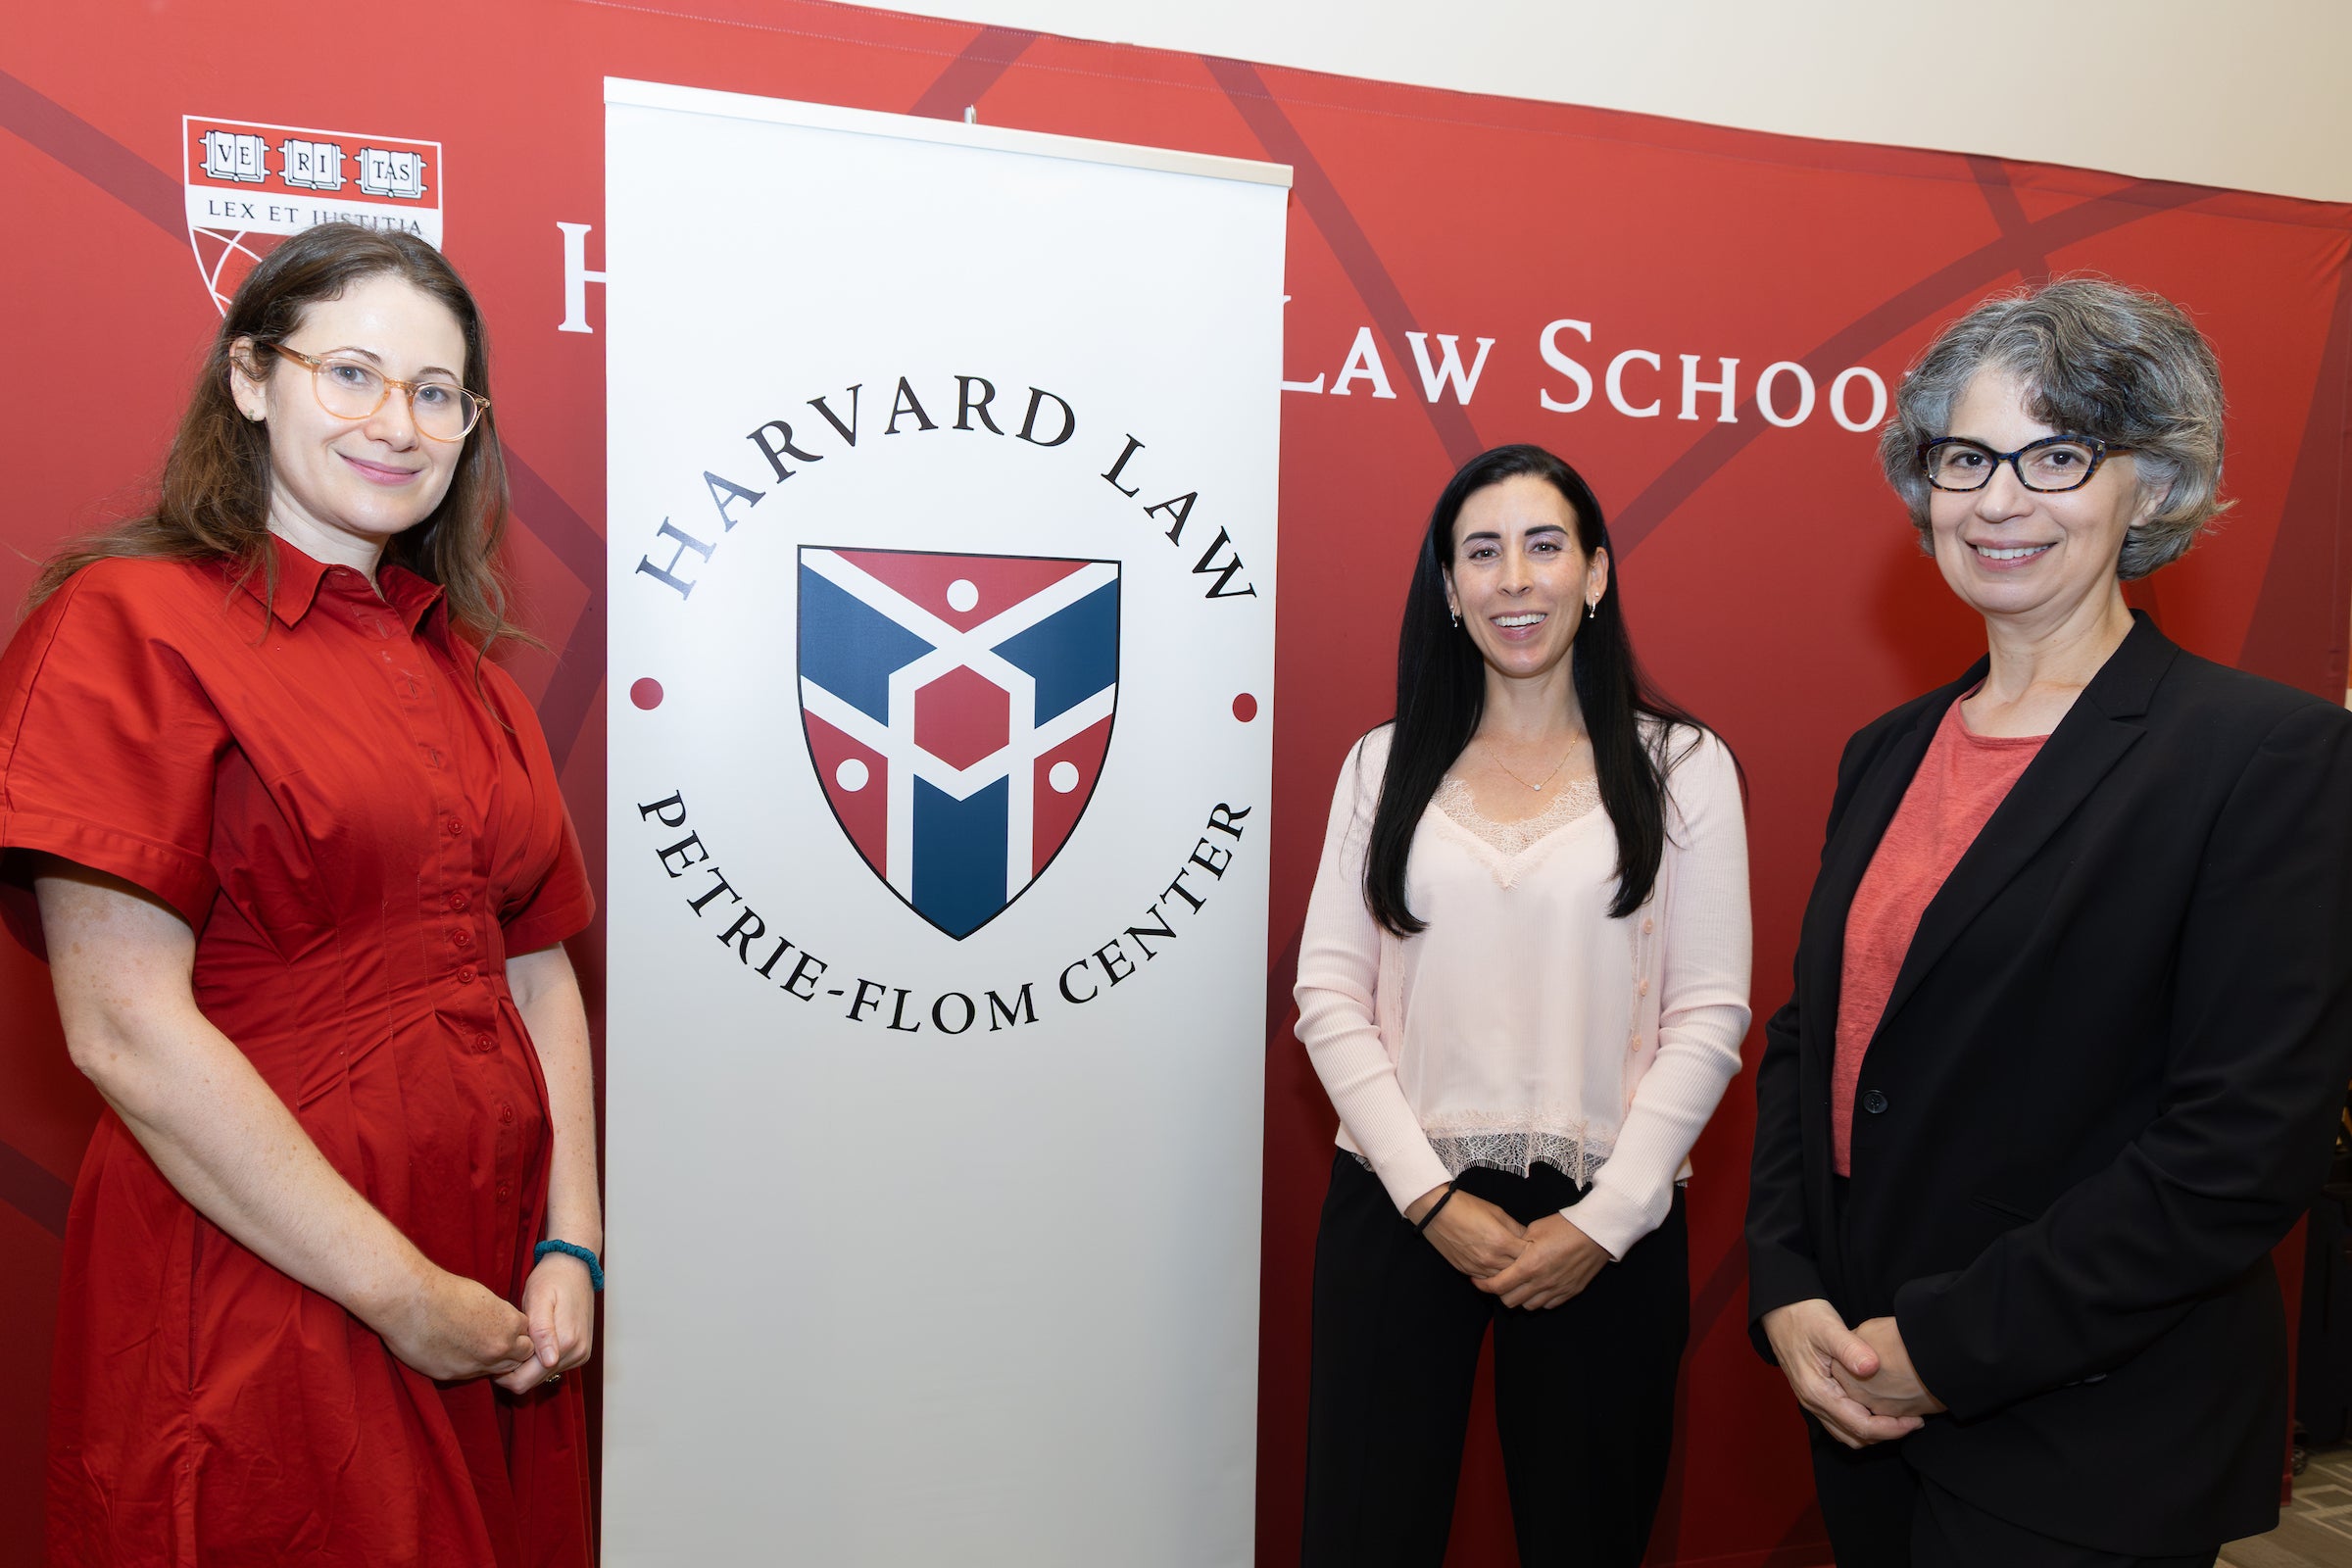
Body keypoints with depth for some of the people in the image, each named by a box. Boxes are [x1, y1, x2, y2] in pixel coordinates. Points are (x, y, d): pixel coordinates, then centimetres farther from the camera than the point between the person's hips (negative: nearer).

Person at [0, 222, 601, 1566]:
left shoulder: (463, 664, 11)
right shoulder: (134, 620, -9)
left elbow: (538, 971, 9)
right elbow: (128, 1031, -16)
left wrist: (570, 1246, -1)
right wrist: (404, 1293, -14)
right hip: (264, 1303, -6)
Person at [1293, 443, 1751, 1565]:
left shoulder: (1683, 766, 1)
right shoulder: (1386, 763, 5)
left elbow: (1710, 1011, -2)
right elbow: (1329, 992, 1)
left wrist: (1606, 1219, -9)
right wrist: (1431, 1195, -8)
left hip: (1605, 1224, 0)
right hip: (1399, 1209, 1)